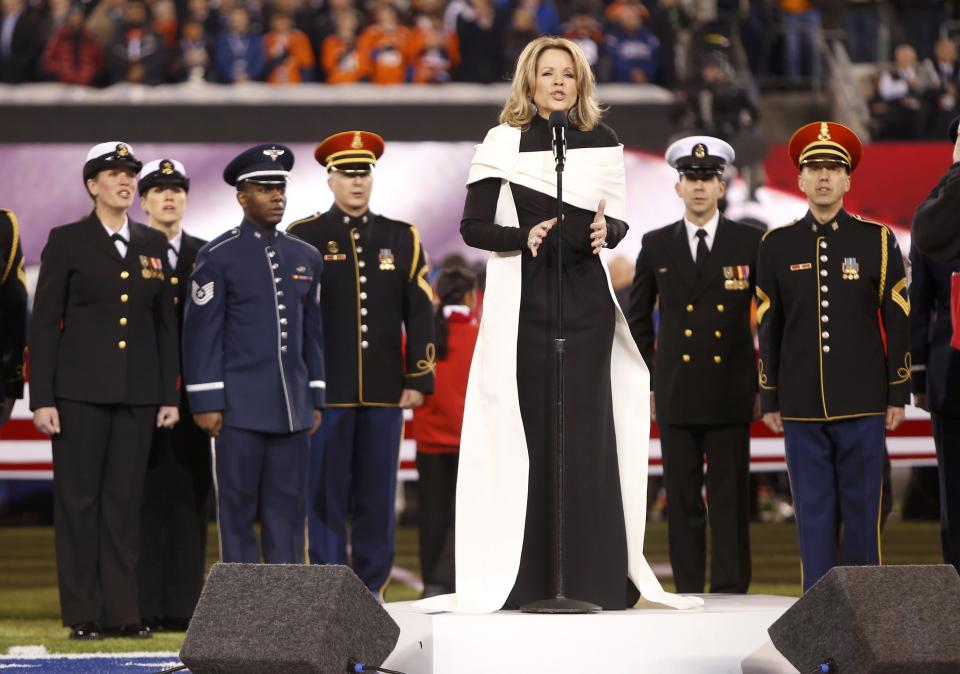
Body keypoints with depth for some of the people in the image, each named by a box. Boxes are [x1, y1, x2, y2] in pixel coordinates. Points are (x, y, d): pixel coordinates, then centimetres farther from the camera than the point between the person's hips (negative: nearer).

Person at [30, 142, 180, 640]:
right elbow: (44, 323, -3)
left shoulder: (153, 244, 11)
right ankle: (82, 614, 4)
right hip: (80, 390, -3)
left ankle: (122, 612, 8)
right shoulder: (66, 242, 0)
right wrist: (42, 398, -9)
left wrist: (169, 394, 7)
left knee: (125, 500, 5)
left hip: (137, 393, 3)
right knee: (78, 500, -1)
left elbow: (165, 322, 13)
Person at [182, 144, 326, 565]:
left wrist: (316, 399, 11)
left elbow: (313, 332, 16)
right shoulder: (217, 257, -3)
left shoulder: (306, 258, 13)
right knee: (237, 507, -1)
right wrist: (205, 402, -10)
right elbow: (201, 333, -5)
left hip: (292, 407, 5)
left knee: (288, 507, 5)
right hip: (240, 405, -5)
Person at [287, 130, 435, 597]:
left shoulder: (402, 238, 10)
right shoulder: (303, 238, 2)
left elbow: (420, 314, 9)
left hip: (384, 392, 2)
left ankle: (373, 589, 11)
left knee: (377, 495, 4)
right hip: (326, 392, -2)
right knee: (326, 495, 0)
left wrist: (419, 379, 2)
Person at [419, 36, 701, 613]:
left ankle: (594, 576, 2)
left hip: (587, 298, 2)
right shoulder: (504, 143, 2)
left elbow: (620, 221, 11)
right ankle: (530, 580, -1)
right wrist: (525, 236, -18)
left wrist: (605, 231, -12)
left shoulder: (602, 142, 9)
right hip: (524, 301, -2)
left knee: (587, 431, -1)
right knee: (530, 430, -4)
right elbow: (474, 227, 0)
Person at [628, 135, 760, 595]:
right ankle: (688, 592, 6)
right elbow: (638, 319, 14)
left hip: (731, 392, -1)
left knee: (730, 496, -2)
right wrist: (644, 382, 9)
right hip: (676, 393, 1)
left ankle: (730, 592, 0)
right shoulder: (656, 246, 8)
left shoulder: (750, 243, 4)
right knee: (682, 498, 2)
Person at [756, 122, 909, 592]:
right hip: (802, 406, 1)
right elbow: (768, 328, 8)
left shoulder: (876, 241, 3)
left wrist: (898, 393, -1)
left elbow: (897, 322, 3)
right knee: (813, 510, 3)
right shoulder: (777, 246, 7)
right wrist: (769, 400, 6)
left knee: (862, 509, 1)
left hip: (862, 403, -1)